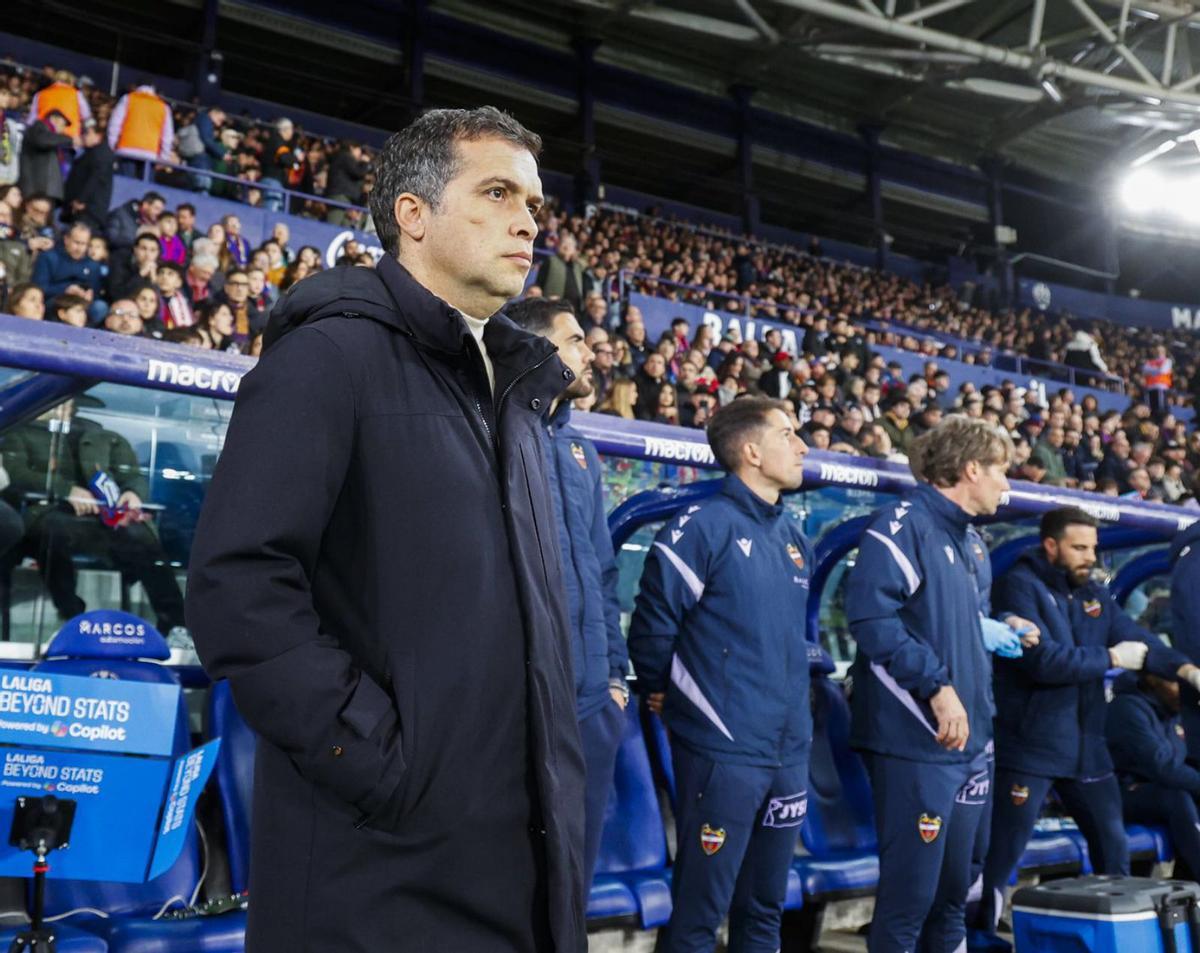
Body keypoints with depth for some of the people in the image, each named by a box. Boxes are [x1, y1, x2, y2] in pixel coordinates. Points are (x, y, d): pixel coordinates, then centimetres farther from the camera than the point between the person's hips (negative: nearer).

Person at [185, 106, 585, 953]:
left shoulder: (512, 388, 15)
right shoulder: (335, 350, -10)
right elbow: (237, 582, -20)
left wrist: (557, 771, 10)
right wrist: (378, 756, -20)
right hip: (381, 861, -7)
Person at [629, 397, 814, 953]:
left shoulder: (794, 538, 13)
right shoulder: (703, 527, -11)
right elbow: (653, 623, -8)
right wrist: (663, 695, 3)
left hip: (790, 751, 7)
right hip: (722, 750, -7)